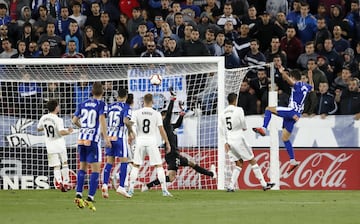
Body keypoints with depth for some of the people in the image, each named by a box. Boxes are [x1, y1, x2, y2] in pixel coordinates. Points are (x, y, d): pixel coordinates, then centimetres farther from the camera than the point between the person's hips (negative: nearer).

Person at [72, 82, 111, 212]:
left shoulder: (83, 104, 10)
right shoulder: (100, 104, -4)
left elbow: (74, 120, 12)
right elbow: (102, 119, -18)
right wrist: (106, 137, -20)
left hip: (81, 138, 5)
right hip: (93, 140, -5)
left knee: (82, 167, 18)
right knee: (95, 169, -2)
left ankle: (78, 195, 11)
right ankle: (90, 198, -10)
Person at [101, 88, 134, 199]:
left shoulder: (110, 106, 11)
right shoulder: (126, 107, -5)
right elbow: (126, 120, -20)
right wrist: (130, 132, -4)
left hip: (109, 136, 5)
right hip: (120, 137, -5)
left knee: (109, 162, 9)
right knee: (124, 162, 1)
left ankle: (105, 184, -5)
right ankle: (121, 187, -5)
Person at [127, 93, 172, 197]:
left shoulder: (137, 113, 1)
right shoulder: (156, 114, -1)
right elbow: (161, 130, -2)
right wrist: (167, 143, 5)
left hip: (140, 142, 1)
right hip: (152, 142, -1)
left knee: (135, 166, 11)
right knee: (159, 166, 3)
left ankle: (130, 189, 6)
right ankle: (164, 190, -3)